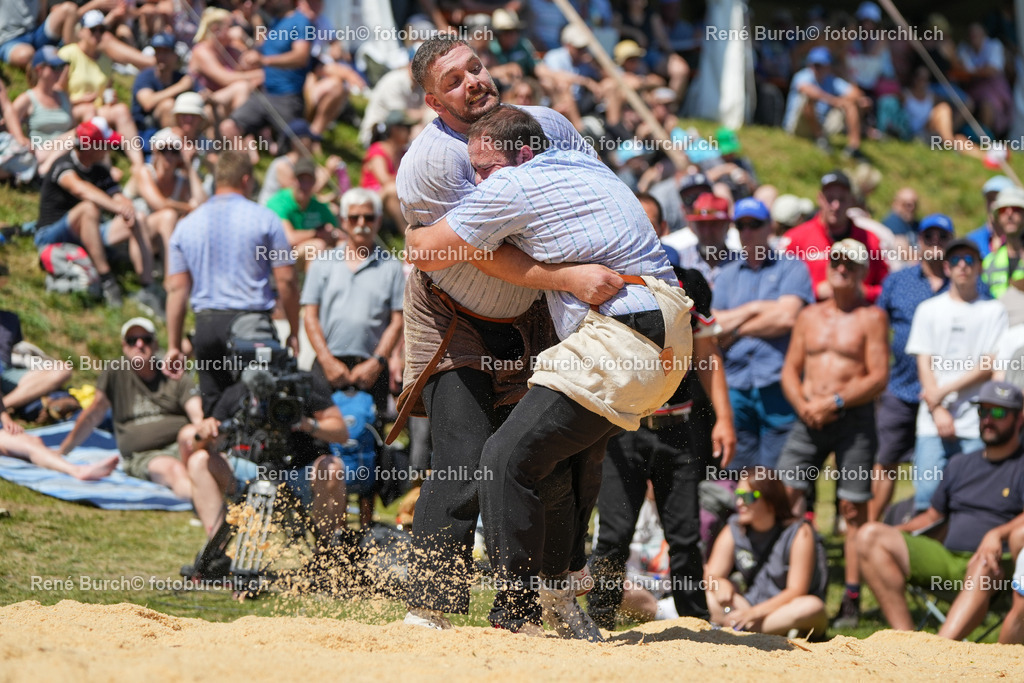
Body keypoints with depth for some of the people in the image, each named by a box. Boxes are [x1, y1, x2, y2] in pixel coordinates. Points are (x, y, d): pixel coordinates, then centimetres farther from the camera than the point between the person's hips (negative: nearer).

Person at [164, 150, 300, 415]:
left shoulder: (187, 225, 11)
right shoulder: (264, 219, -1)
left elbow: (176, 288, 9)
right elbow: (285, 280, -4)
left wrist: (174, 346, 12)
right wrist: (293, 332, 6)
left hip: (206, 324, 4)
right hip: (252, 322, -4)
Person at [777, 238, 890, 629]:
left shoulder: (872, 318, 1)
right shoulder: (809, 316, 16)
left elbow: (878, 378, -6)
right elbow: (790, 369, 15)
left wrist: (835, 402, -15)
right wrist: (803, 405, -5)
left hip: (854, 419, -4)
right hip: (809, 419, 4)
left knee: (854, 509, -3)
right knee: (782, 499, -7)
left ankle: (852, 599, 0)